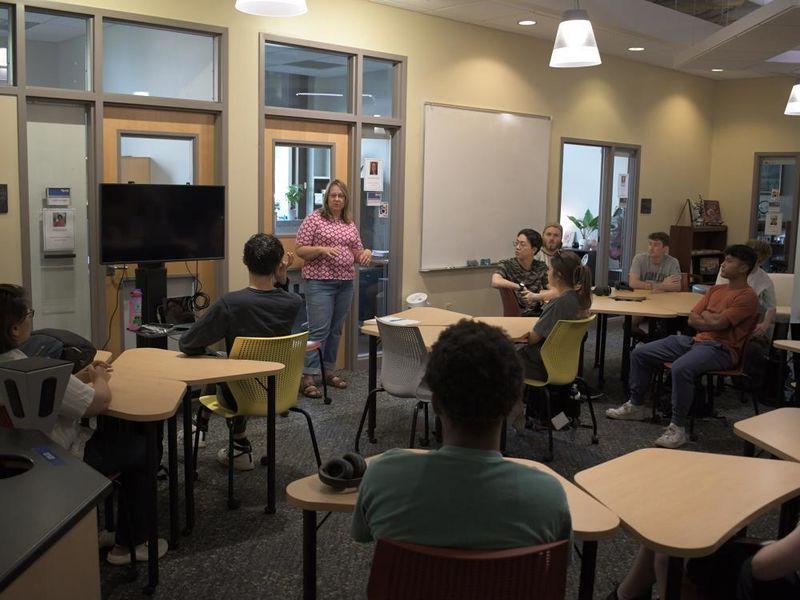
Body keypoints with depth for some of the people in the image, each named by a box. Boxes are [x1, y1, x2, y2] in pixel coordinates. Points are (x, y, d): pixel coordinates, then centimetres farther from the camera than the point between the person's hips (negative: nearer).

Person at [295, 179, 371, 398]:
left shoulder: (350, 224, 14)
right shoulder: (314, 219, -3)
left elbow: (357, 253, 17)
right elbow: (300, 250, -5)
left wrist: (366, 253, -5)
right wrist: (322, 249, -20)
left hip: (345, 282, 6)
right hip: (320, 282, -6)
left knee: (336, 329, 11)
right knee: (319, 329, -11)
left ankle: (328, 370, 22)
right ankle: (308, 378, -8)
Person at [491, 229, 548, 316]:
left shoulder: (541, 267, 8)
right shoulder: (506, 265, -1)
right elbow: (495, 282, -23)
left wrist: (536, 296, -20)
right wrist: (521, 287, -17)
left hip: (537, 316, 3)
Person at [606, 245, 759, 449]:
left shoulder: (747, 297, -8)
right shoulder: (716, 290, 18)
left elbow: (718, 323, -19)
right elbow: (692, 320, 11)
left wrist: (705, 314, 2)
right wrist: (713, 320, -6)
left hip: (721, 348, -9)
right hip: (696, 340, 9)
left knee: (681, 368, -39)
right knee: (640, 353, 4)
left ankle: (677, 428, -27)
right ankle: (636, 405, 17)